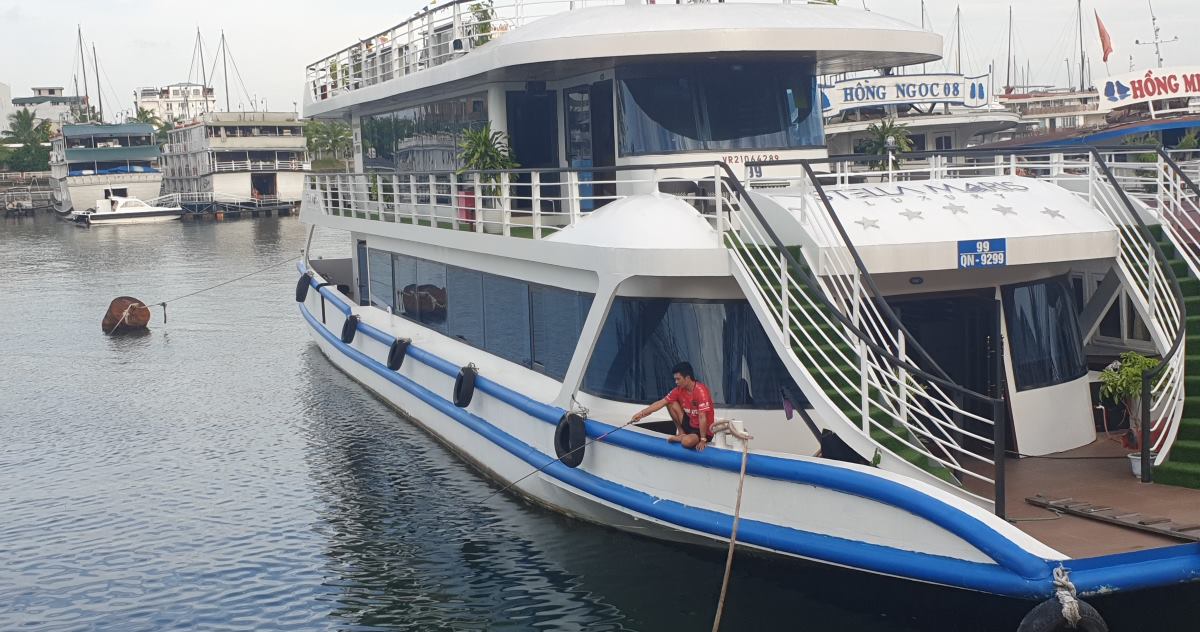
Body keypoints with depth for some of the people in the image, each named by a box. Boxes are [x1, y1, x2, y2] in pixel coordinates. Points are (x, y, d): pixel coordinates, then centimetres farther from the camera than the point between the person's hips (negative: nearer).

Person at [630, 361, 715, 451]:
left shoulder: (701, 391, -27)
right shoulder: (679, 390, -3)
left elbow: (702, 417, -28)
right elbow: (661, 403, 1)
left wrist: (703, 440, -29)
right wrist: (642, 413, -4)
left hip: (704, 430, -7)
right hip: (690, 424, 7)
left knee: (687, 442, -37)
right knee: (671, 403, -2)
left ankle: (683, 438, 0)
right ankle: (681, 433, 8)